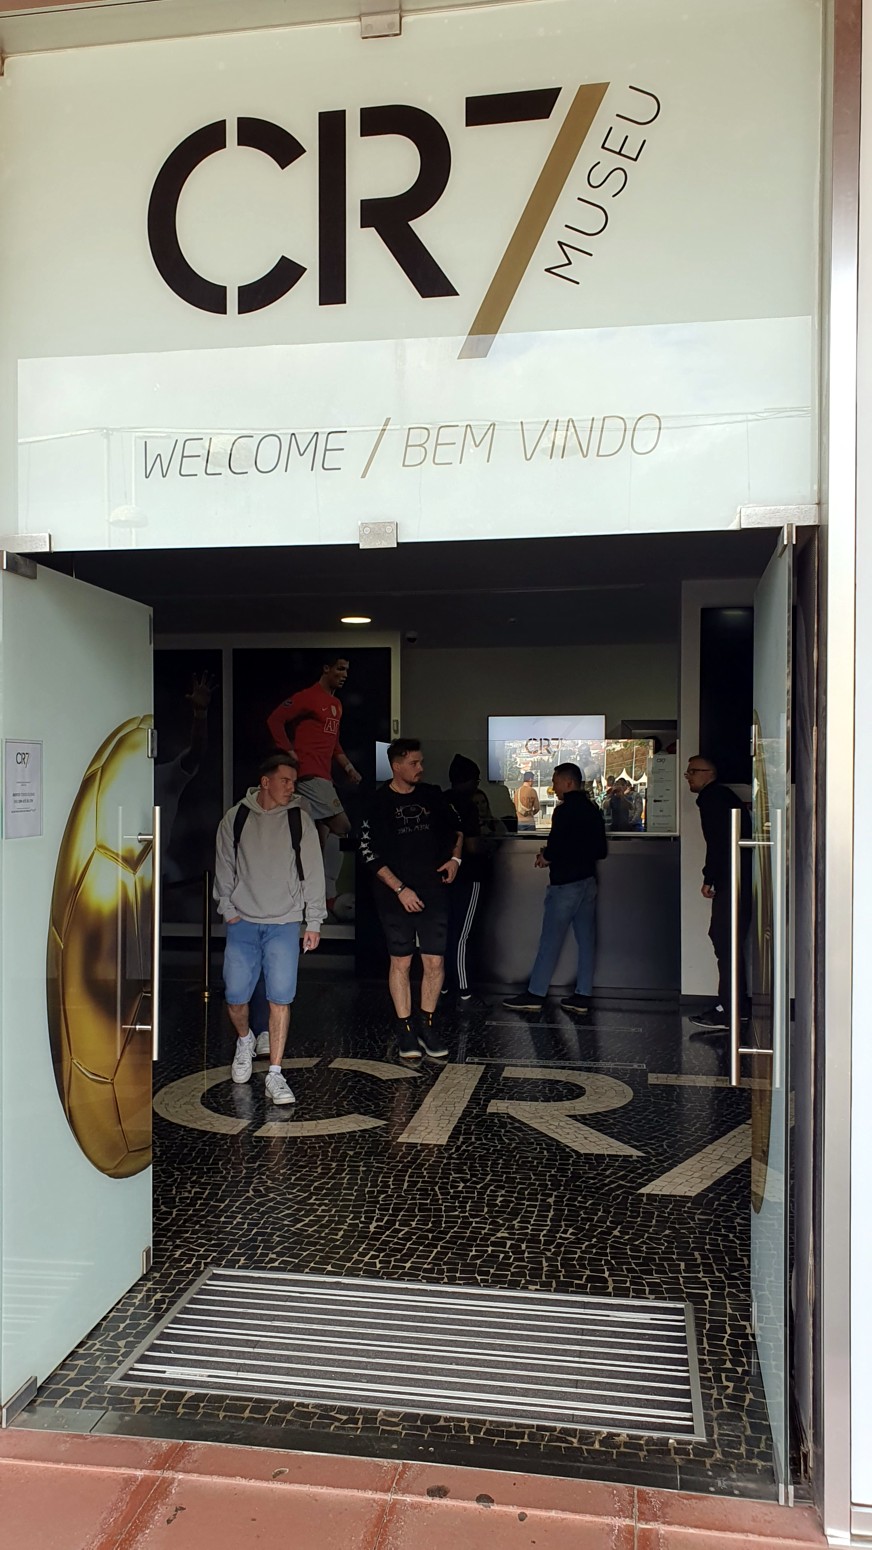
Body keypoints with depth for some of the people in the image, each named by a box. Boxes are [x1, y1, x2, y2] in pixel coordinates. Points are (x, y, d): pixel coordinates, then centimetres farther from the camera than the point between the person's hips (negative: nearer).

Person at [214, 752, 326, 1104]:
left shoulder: (299, 820, 1)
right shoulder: (236, 817, 2)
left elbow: (312, 872, 4)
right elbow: (223, 866, 10)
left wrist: (313, 921, 1)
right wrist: (228, 908, 3)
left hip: (285, 922, -1)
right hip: (243, 921, 1)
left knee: (280, 997, -6)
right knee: (235, 995, 2)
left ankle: (274, 1075, 2)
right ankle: (244, 1041, 35)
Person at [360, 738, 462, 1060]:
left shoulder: (432, 796, 5)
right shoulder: (379, 804, -5)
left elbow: (455, 827, 23)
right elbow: (370, 853, -8)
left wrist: (455, 857, 6)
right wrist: (400, 889, -13)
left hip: (433, 892, 3)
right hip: (396, 897, -3)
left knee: (435, 961, 2)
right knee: (401, 961, 3)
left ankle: (427, 1025, 16)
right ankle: (405, 1029, 14)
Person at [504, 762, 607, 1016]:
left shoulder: (564, 810, -14)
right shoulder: (593, 810, 11)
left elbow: (555, 848, -21)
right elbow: (601, 850, 15)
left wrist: (546, 857, -2)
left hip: (565, 883, -8)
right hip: (588, 881, 8)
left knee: (550, 940, -1)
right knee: (586, 939, 6)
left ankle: (535, 994, 5)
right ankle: (583, 997, 10)